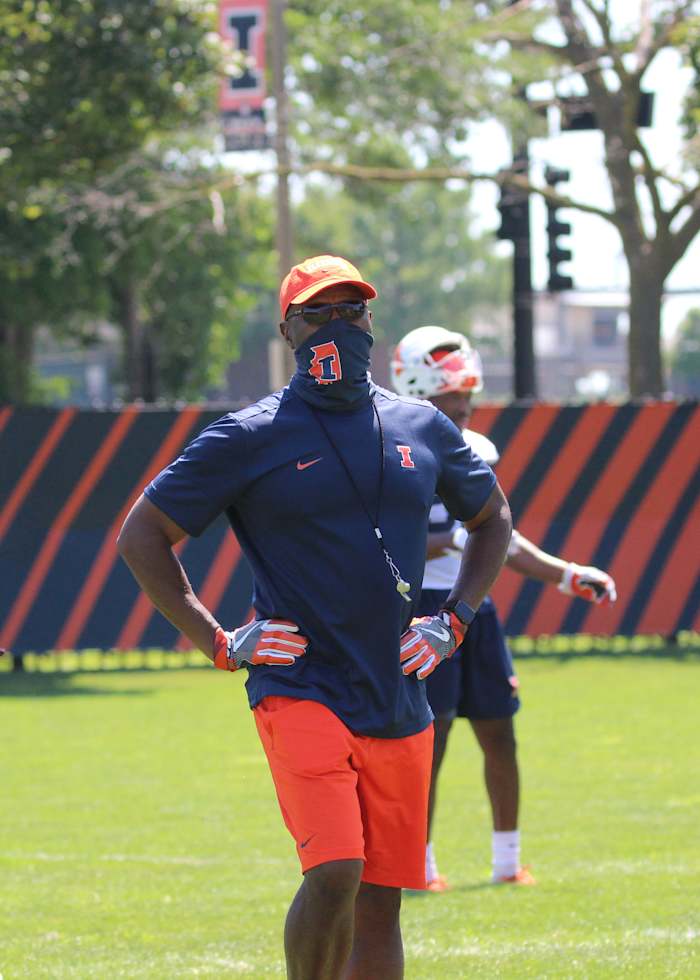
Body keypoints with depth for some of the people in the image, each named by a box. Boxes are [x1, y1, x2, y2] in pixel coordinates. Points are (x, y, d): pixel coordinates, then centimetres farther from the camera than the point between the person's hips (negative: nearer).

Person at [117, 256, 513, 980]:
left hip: (398, 702, 5)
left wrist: (453, 622, 12)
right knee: (334, 872, -20)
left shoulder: (423, 429, 11)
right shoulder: (249, 438, -2)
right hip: (300, 695, -4)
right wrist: (217, 643, -4)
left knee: (379, 901, 4)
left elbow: (493, 518, 27)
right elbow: (142, 536, 3)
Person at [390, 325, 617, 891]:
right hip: (422, 606, -7)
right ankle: (419, 865, 4)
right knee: (430, 738, -6)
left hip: (474, 606, 7)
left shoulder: (477, 451, 12)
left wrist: (569, 577, 14)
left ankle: (508, 860, 19)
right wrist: (457, 541, -29)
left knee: (499, 736, 8)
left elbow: (498, 541, 19)